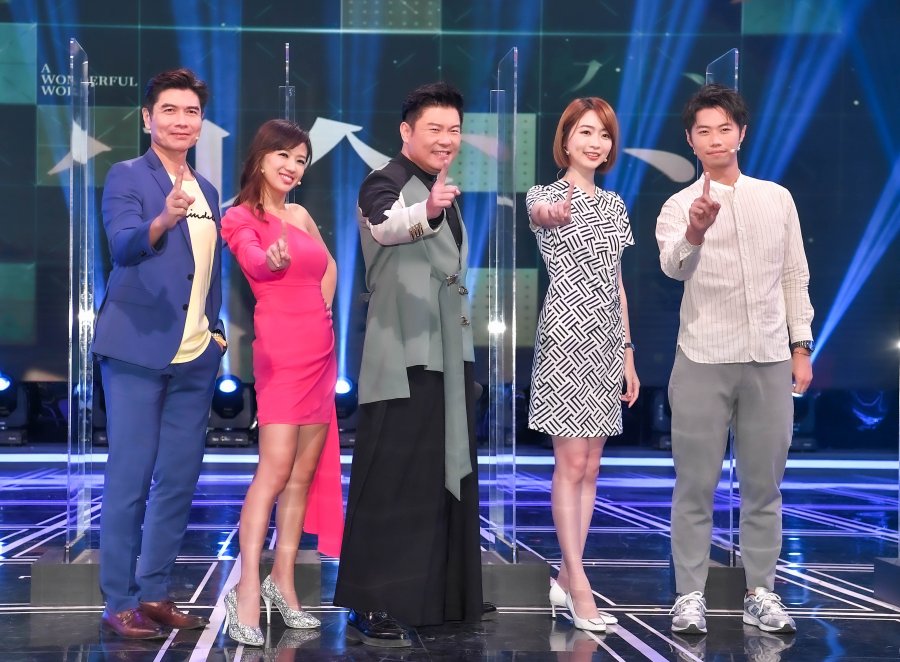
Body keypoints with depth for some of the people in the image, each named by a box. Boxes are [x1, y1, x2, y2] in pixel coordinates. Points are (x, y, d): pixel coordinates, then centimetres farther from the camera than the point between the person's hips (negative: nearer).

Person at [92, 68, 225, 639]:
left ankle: (155, 592, 18)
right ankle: (120, 602, 5)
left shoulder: (208, 193, 16)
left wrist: (217, 330, 10)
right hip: (139, 350, -6)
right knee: (129, 479, -3)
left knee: (179, 480, 8)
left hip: (195, 357, 6)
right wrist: (164, 218, -40)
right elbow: (123, 247, -21)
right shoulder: (127, 176, -4)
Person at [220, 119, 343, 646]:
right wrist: (271, 258, -47)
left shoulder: (302, 216, 15)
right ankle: (247, 591, -20)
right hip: (280, 351, -7)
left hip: (320, 350, 7)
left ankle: (283, 582, 11)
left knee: (307, 471, 5)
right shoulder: (241, 217, -4)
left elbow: (329, 269, 30)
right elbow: (253, 261, -25)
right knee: (275, 468, -18)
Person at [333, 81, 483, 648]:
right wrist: (428, 211, -55)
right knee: (394, 481, -10)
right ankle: (372, 608, -7)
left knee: (448, 476, 13)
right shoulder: (386, 184, -10)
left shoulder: (446, 194, 17)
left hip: (449, 355, 9)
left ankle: (441, 596, 23)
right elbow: (388, 225, -35)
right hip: (404, 358, -9)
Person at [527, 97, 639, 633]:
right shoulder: (547, 195, -5)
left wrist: (628, 353, 13)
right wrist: (551, 214, -58)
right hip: (566, 334, -7)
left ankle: (567, 577, 16)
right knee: (572, 464, -6)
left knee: (590, 467, 8)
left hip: (606, 339, 7)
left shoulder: (614, 204, 15)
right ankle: (581, 587, -2)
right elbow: (538, 212, -33)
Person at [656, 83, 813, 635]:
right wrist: (694, 233, -42)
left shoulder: (778, 198, 8)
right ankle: (690, 595, 10)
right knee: (696, 485, 2)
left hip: (769, 359, 2)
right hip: (704, 361, -2)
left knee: (764, 485, 8)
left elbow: (795, 277, 12)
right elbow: (673, 266, -21)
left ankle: (761, 593, 18)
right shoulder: (679, 206, -1)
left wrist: (802, 346, 6)